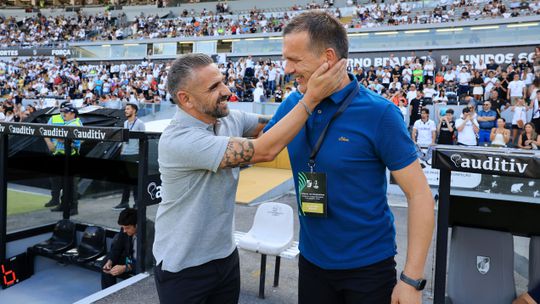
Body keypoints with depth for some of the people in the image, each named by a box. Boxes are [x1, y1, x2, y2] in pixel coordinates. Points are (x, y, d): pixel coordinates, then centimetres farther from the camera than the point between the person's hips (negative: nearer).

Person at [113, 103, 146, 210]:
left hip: (134, 155, -7)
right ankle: (124, 202, 18)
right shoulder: (125, 123, 15)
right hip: (124, 155, 7)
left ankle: (137, 202, 6)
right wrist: (122, 150, 14)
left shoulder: (139, 123, -6)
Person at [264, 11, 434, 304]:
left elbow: (420, 194, -15)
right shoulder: (292, 105, -4)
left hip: (369, 265, -4)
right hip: (311, 260, 4)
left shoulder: (379, 113, -18)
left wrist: (411, 279, -17)